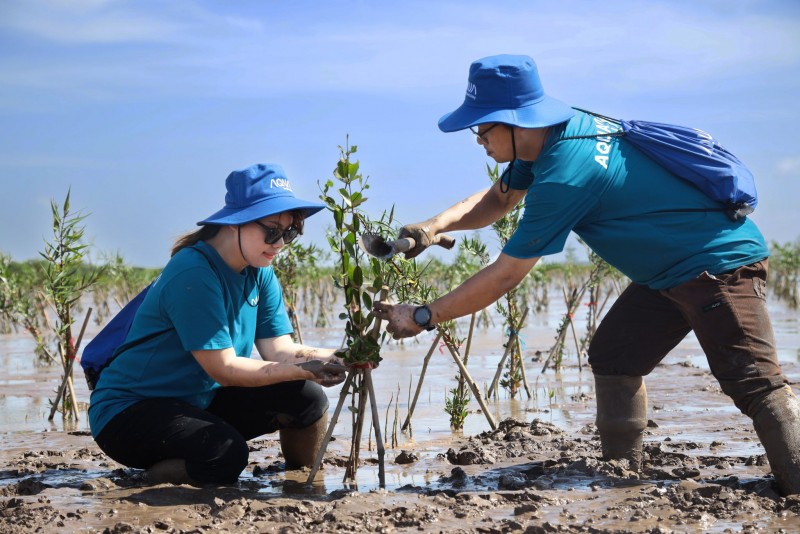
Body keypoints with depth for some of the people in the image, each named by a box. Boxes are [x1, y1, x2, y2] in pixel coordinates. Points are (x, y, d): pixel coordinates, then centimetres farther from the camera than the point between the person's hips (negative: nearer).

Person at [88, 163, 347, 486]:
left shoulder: (259, 273, 3)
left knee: (306, 398, -9)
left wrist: (332, 358, -23)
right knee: (226, 454, -35)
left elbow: (278, 349, -5)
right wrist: (302, 369, -30)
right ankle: (144, 483, -7)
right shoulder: (192, 274, -24)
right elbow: (224, 369, -24)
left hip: (198, 404, 8)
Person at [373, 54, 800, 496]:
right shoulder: (562, 130, 0)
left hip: (721, 264, -10)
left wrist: (422, 317, -12)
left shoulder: (566, 175, -28)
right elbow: (498, 198, 15)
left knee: (756, 385, -14)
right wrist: (436, 225, -3)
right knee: (612, 358, 11)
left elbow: (503, 277, -21)